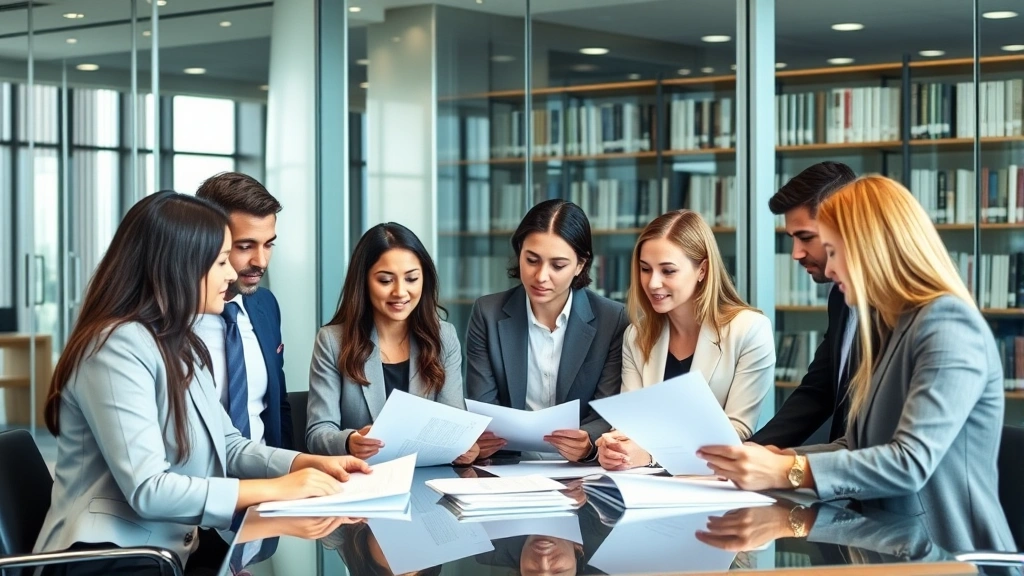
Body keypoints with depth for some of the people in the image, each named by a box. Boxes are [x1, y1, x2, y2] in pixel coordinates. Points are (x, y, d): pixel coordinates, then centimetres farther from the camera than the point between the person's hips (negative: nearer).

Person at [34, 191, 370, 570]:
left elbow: (226, 446, 17)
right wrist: (275, 489, -21)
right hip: (113, 558, -9)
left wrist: (308, 463, 0)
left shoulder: (180, 346, 15)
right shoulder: (119, 347, -17)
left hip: (175, 546, 9)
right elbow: (147, 490, -24)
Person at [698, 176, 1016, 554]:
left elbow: (911, 463, -24)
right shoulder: (890, 325, 15)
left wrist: (785, 473, -25)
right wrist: (770, 457, 1)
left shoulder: (949, 326, -14)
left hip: (950, 554, -8)